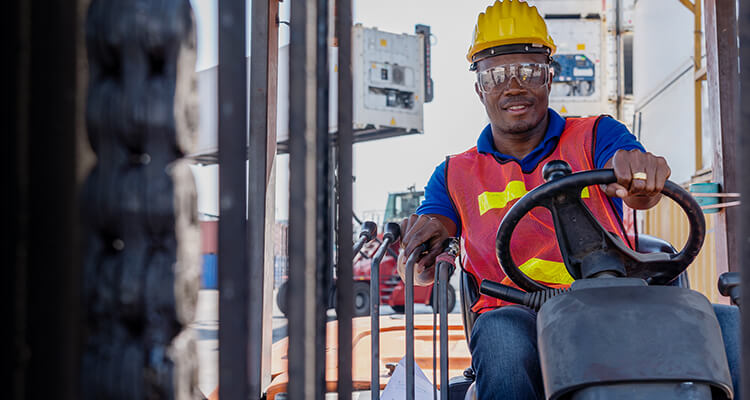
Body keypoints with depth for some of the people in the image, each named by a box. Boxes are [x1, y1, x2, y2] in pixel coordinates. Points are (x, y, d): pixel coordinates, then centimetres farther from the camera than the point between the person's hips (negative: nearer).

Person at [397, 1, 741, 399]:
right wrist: (421, 245, -14)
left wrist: (635, 169, -33)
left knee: (730, 323, -25)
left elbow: (641, 194, -7)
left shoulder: (594, 136, 16)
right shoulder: (455, 175, 21)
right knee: (499, 334, -37)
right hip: (522, 316, 0)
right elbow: (419, 275, 12)